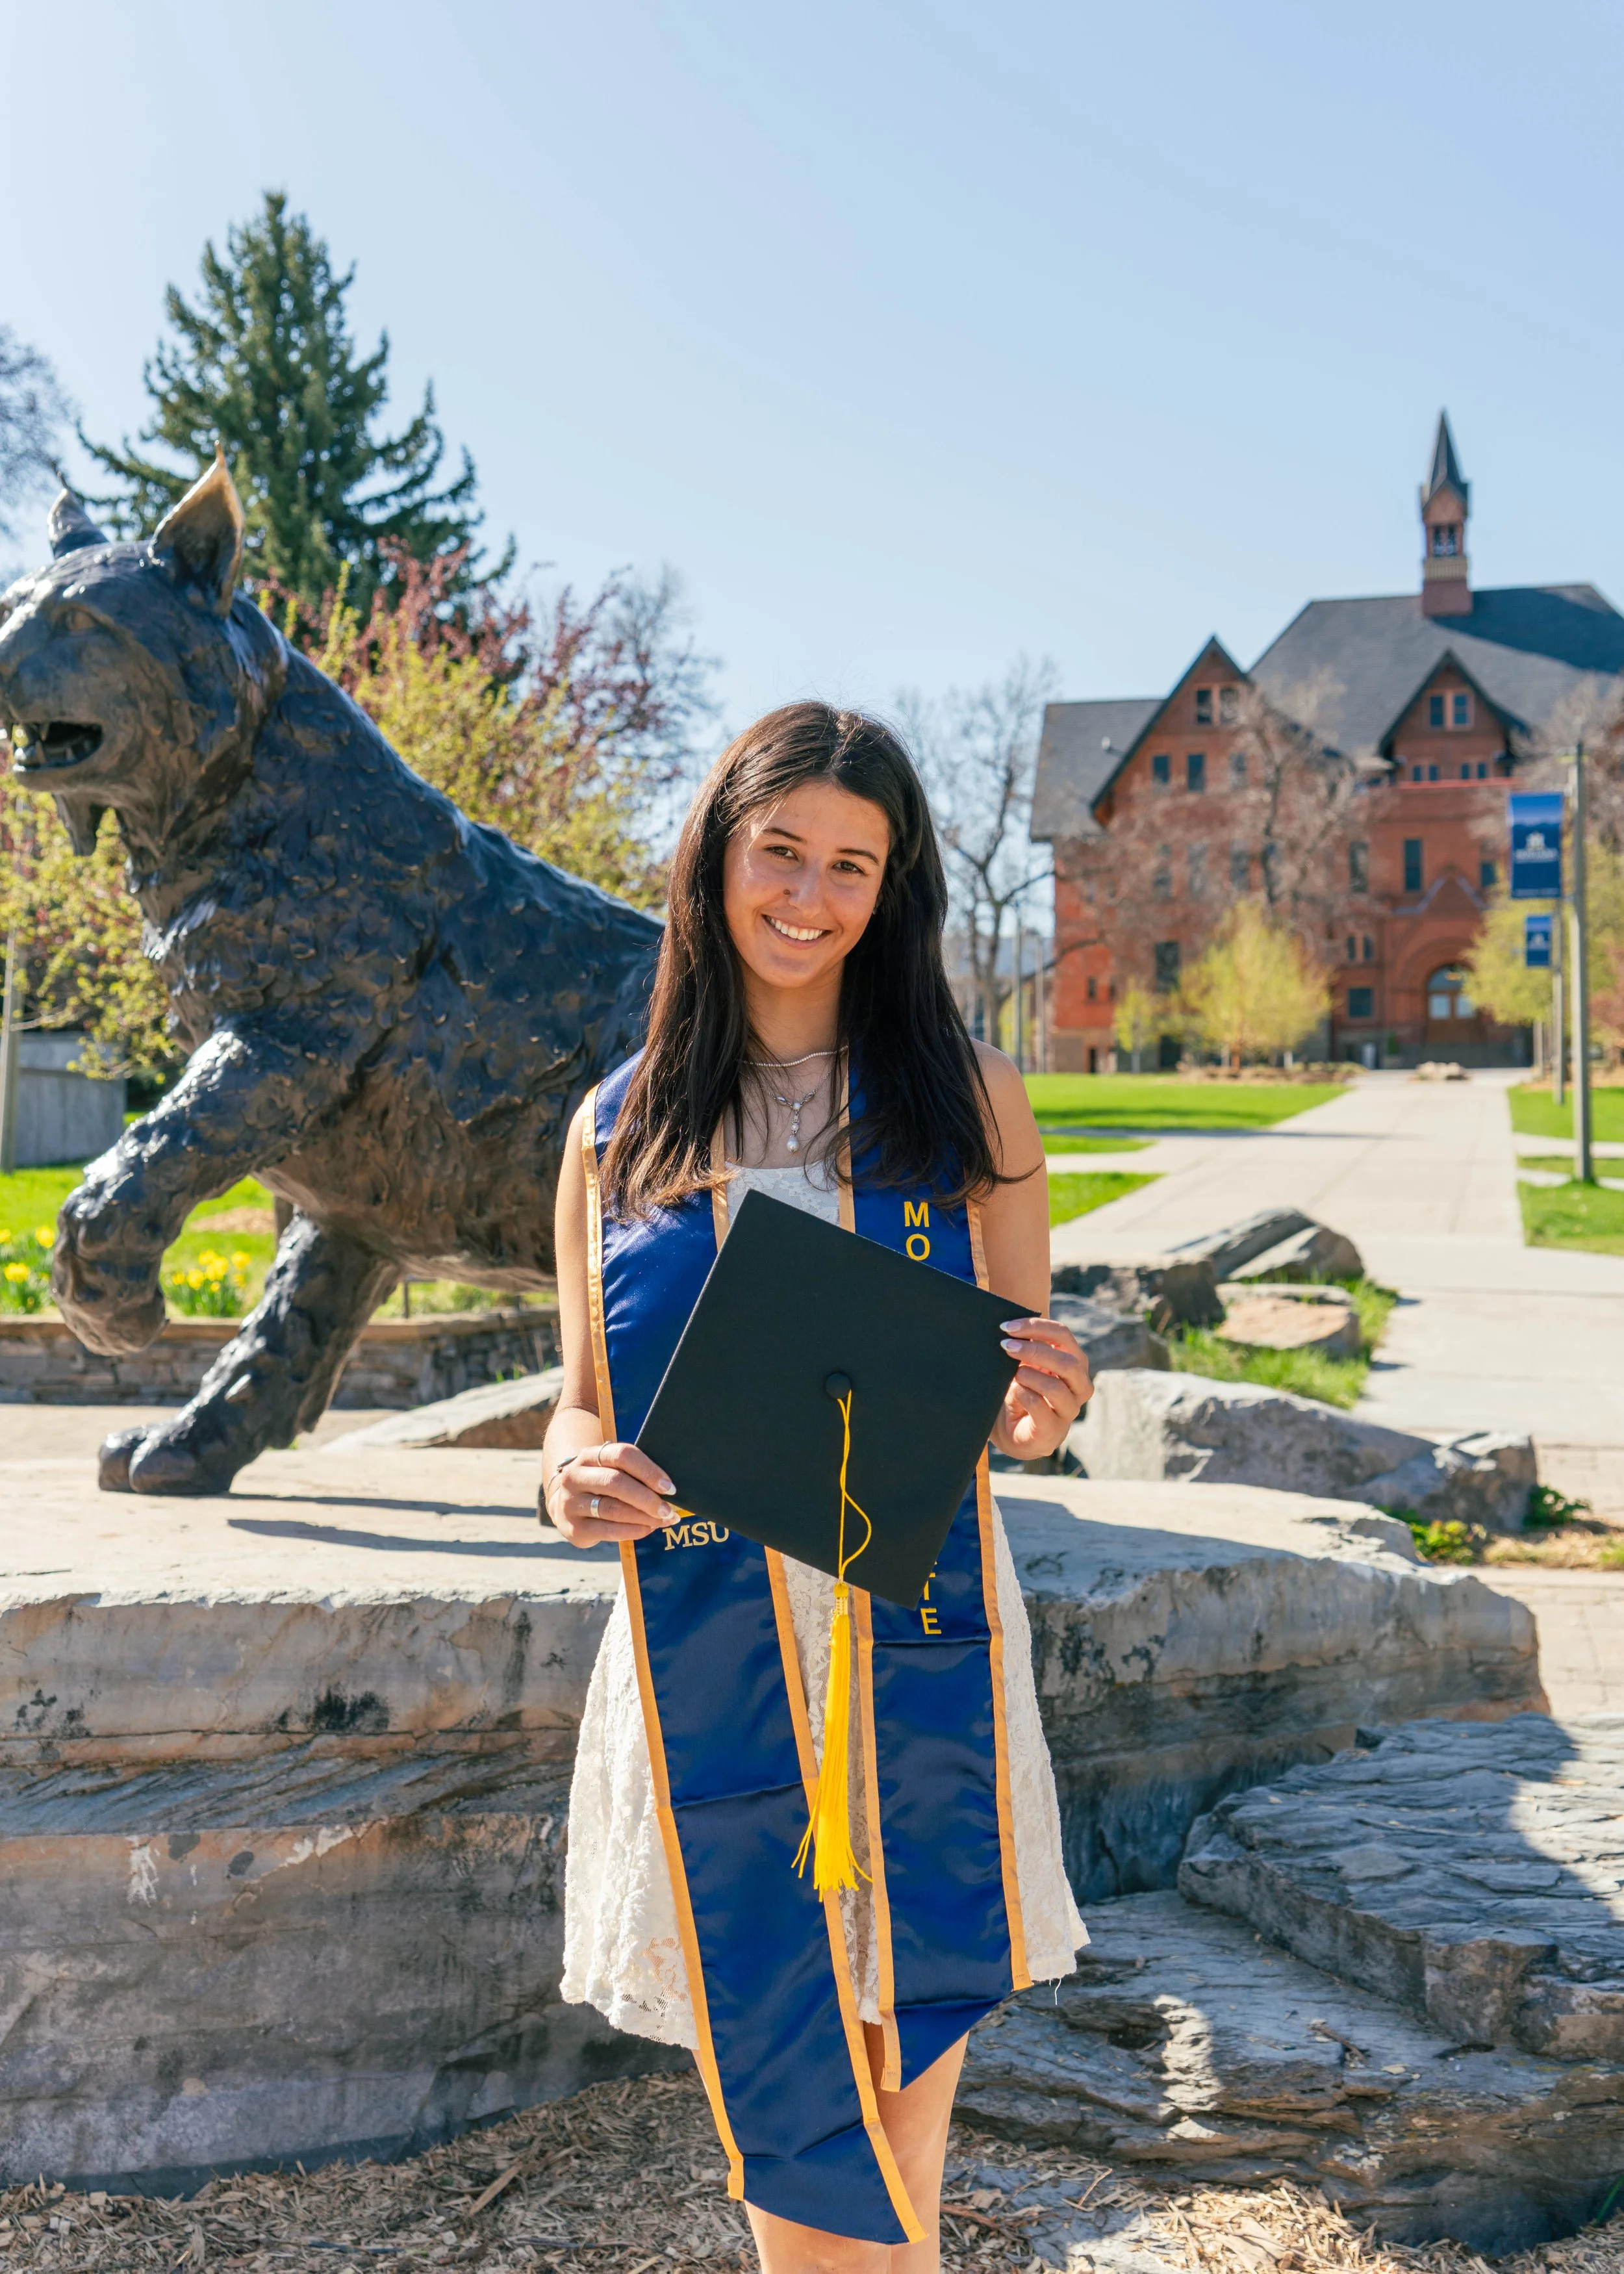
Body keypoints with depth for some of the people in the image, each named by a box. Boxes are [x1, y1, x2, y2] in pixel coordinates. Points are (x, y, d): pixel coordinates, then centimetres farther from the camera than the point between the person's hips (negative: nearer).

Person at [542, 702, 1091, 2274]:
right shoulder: (618, 1131, 6)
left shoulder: (969, 1102, 3)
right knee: (776, 2094, 9)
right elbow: (581, 1398, 12)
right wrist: (574, 1479, -11)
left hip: (913, 1653, -1)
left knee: (890, 2107, 4)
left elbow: (1026, 1405, 6)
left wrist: (1039, 1409, -17)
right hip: (702, 1658, 1)